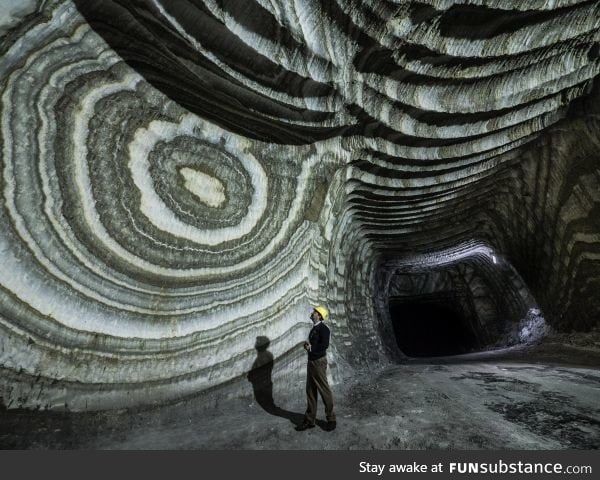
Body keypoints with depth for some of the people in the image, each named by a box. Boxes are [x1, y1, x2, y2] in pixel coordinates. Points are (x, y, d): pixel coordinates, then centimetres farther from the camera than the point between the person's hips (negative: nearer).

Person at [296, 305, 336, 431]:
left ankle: (331, 419, 22)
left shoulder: (323, 328, -16)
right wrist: (307, 345, -2)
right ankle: (309, 420, 27)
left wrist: (310, 347, -17)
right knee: (310, 391, 15)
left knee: (324, 390, 5)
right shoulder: (314, 328, 12)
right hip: (311, 362, 9)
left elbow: (324, 345, -26)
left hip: (319, 362, -9)